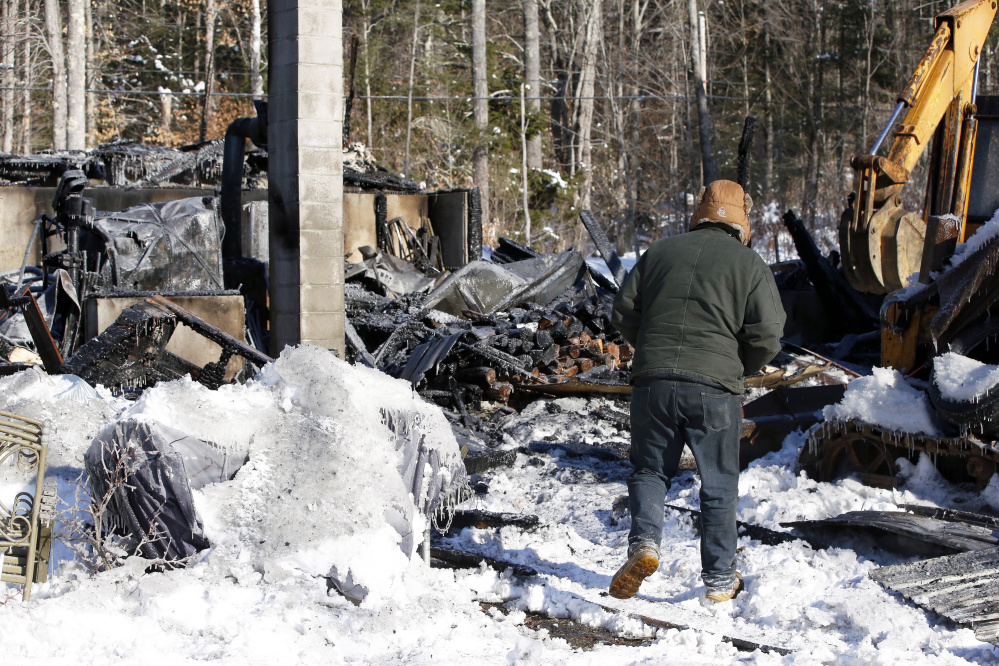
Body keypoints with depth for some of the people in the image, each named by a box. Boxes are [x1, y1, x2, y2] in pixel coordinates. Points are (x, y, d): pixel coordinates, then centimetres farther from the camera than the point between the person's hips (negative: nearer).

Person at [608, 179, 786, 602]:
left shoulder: (659, 253, 11)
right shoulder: (750, 265, 3)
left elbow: (623, 313, 10)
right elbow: (767, 334, -3)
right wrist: (742, 368, 16)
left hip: (652, 382, 2)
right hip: (714, 389, -2)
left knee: (650, 469, 17)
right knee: (718, 484, 10)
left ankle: (644, 542, -6)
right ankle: (719, 579, 15)